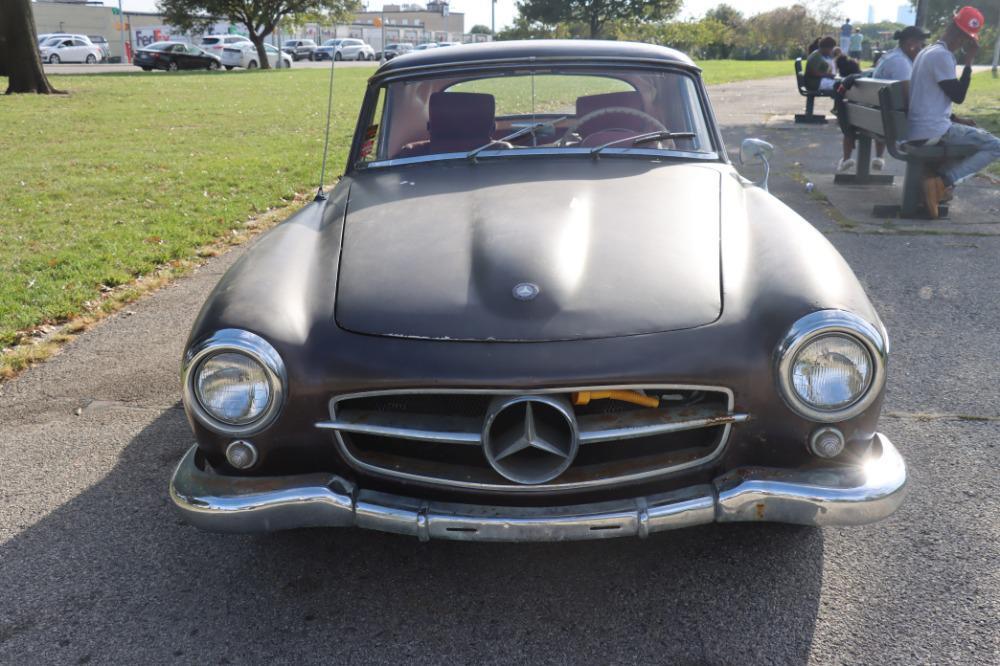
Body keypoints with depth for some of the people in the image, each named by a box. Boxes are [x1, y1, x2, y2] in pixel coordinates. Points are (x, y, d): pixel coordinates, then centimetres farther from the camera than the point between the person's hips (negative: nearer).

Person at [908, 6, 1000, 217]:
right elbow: (958, 96, -11)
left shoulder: (929, 51, 17)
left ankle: (941, 179, 10)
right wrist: (969, 61, -7)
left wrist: (956, 119, 15)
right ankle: (942, 180, -14)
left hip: (917, 130, 9)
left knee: (975, 135, 31)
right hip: (932, 132, -9)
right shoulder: (942, 56, -14)